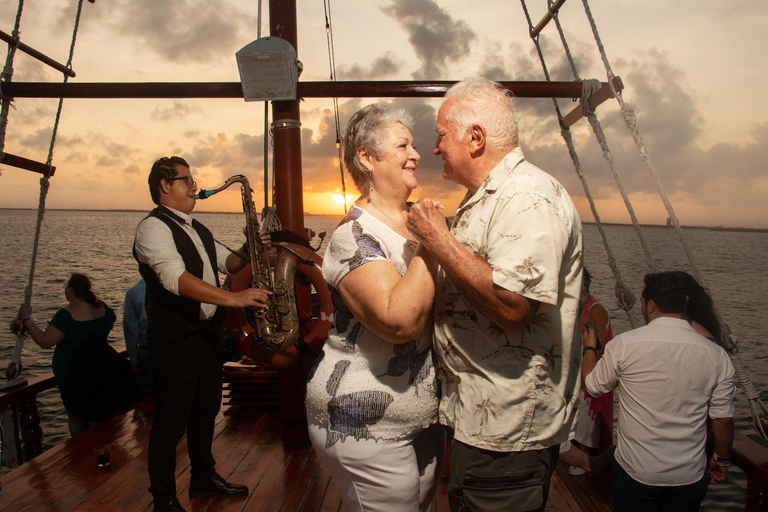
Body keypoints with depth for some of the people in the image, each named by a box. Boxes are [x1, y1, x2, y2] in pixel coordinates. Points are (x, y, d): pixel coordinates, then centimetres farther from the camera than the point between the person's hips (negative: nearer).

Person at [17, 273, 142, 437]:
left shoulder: (66, 315, -24)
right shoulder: (102, 307, -6)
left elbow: (45, 342, -25)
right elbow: (111, 325, 13)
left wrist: (26, 319, -16)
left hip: (74, 375, -5)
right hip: (102, 369, 5)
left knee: (76, 417, 15)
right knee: (98, 417, 20)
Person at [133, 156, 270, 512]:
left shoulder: (196, 228, 16)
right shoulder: (153, 227, -14)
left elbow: (227, 260, 16)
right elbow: (176, 278, -29)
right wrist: (233, 298, -37)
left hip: (208, 332, 9)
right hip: (175, 339, -9)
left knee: (206, 409, 20)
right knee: (171, 422, 3)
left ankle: (203, 476, 38)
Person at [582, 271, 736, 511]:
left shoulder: (625, 344, -16)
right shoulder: (716, 354, -8)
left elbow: (593, 385, -1)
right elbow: (723, 419, -1)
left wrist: (589, 348, 18)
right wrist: (722, 459, 17)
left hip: (636, 472, -2)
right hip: (691, 477, 3)